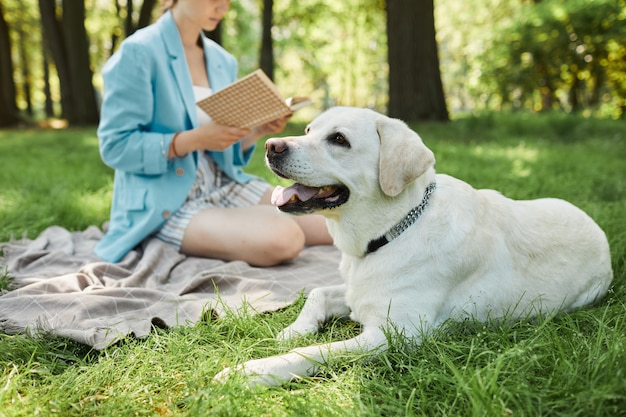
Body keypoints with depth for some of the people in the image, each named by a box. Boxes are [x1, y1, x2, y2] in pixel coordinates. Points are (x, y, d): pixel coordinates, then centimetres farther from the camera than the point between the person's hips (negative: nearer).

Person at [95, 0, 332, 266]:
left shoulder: (223, 61, 11)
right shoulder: (138, 52, -9)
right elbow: (115, 147, -14)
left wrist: (256, 132, -5)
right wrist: (196, 138, -23)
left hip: (224, 187, 7)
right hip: (165, 203, -7)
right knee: (281, 240, -29)